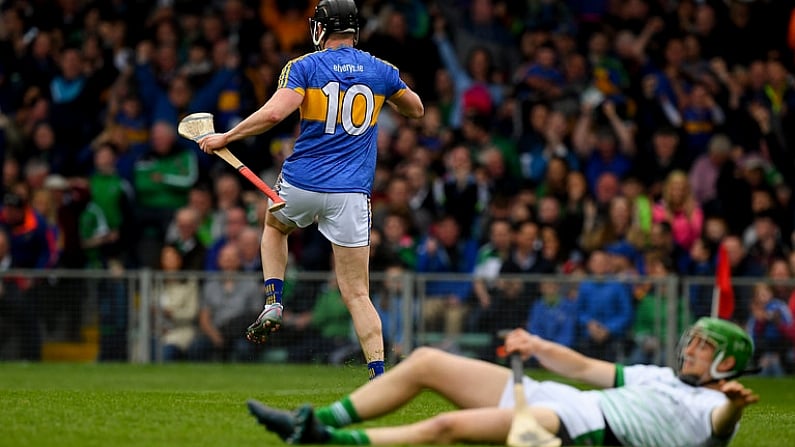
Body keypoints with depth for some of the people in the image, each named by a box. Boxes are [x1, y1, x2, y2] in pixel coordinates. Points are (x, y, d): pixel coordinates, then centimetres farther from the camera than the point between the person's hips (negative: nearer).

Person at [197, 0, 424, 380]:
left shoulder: (305, 67, -2)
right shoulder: (381, 71, 7)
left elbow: (275, 113, -18)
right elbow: (416, 110, 24)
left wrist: (226, 138, -7)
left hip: (301, 185, -1)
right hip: (351, 194, 1)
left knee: (274, 225, 35)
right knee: (357, 294, 1)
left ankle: (273, 303, 16)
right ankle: (380, 377, -13)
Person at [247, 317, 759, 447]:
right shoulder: (660, 377, 29)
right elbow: (584, 367, 33)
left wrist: (735, 403, -45)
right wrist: (539, 347, 19)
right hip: (547, 397, 9)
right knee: (425, 360, 2)